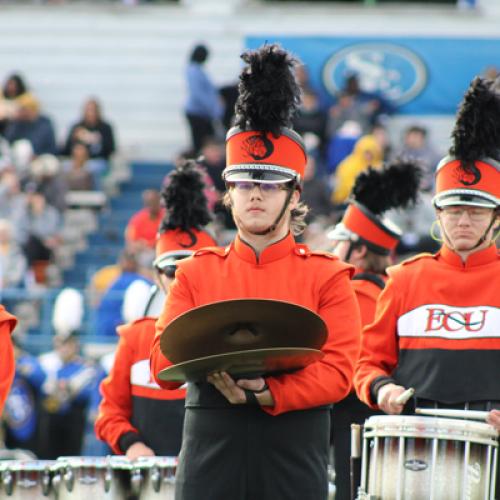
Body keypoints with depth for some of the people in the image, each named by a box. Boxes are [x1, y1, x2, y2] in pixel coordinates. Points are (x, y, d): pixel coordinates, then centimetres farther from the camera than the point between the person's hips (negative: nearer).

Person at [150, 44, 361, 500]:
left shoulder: (327, 276, 5)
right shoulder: (196, 272, 11)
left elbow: (338, 370, -4)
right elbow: (163, 364, 5)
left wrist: (265, 393, -18)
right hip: (209, 463, 1)